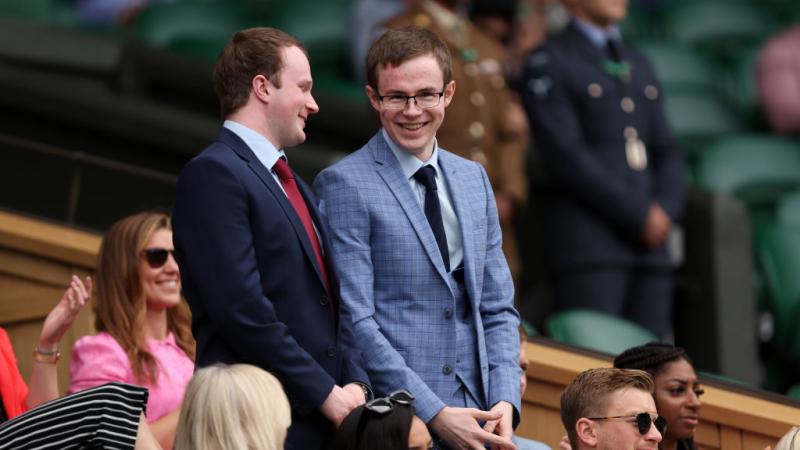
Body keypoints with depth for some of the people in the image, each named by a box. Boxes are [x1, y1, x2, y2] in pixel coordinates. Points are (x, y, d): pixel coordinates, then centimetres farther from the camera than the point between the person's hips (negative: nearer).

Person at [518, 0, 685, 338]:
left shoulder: (638, 66, 23)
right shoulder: (547, 65, 0)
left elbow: (666, 153, 19)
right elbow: (566, 157, -10)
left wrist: (665, 211, -2)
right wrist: (640, 216, -12)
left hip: (652, 246, 6)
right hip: (588, 246, -6)